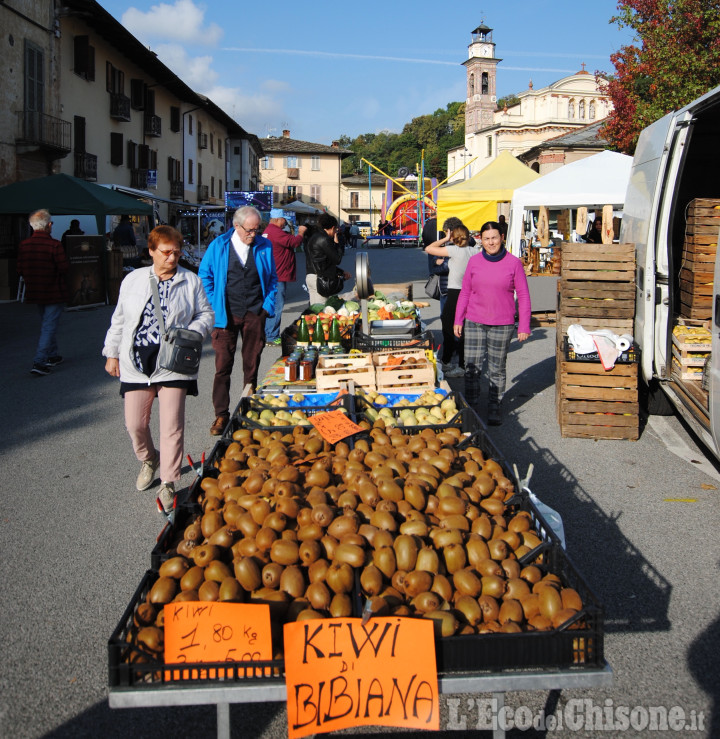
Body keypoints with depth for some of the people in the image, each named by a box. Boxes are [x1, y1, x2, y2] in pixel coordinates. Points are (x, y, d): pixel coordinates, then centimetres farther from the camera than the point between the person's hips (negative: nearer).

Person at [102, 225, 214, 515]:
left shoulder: (191, 281, 4)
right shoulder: (133, 280, 9)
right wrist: (112, 353, 14)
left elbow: (206, 314, 8)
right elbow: (119, 319, 15)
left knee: (172, 425, -4)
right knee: (135, 423, 6)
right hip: (136, 363, 2)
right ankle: (149, 460, 37)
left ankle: (168, 484, 7)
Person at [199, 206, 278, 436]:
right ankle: (221, 414, 7)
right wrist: (214, 306, -1)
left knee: (252, 365, 8)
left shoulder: (264, 246, 4)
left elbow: (272, 278, 13)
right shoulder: (218, 246, -1)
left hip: (255, 314, 2)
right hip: (226, 315, -1)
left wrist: (268, 304, 4)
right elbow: (205, 276, 5)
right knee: (222, 366, -2)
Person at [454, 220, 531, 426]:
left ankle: (494, 408, 21)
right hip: (474, 322, 2)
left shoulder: (513, 263, -2)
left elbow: (523, 295, 1)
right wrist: (458, 320, 8)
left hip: (502, 324, -1)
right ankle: (470, 407, 19)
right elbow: (465, 292, 11)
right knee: (471, 368, 3)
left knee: (497, 369, 7)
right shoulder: (474, 261, 3)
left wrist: (524, 326, -2)